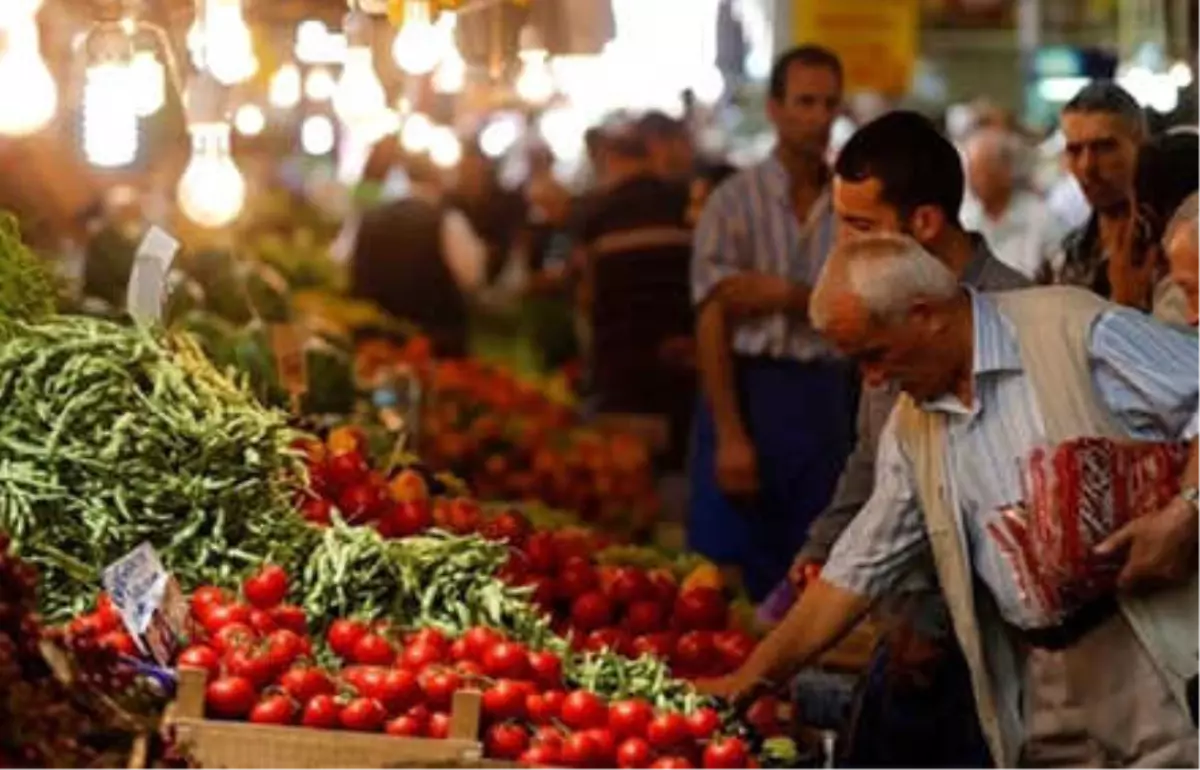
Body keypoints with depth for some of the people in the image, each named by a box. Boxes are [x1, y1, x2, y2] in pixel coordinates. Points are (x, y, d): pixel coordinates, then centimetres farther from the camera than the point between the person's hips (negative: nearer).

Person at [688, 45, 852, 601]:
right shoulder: (735, 202, -1)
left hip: (828, 402, 3)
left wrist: (785, 296, -14)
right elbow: (712, 324, -6)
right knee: (731, 576, -3)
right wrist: (730, 436, -14)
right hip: (751, 392, -3)